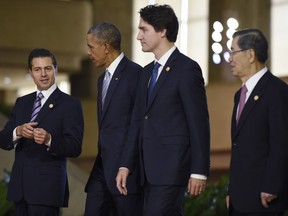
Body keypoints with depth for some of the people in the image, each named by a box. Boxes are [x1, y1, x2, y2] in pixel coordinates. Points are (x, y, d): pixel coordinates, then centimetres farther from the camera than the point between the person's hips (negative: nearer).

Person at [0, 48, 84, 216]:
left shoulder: (70, 104, -3)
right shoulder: (22, 103, 16)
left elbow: (75, 148, -11)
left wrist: (49, 140, -29)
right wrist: (18, 132, -13)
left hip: (47, 187, -5)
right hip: (20, 187, 6)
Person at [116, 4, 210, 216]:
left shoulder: (187, 69, -8)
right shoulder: (147, 72, 17)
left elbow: (199, 124, -11)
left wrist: (199, 172, -14)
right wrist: (126, 165, 10)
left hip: (172, 168, -8)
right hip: (151, 170, 8)